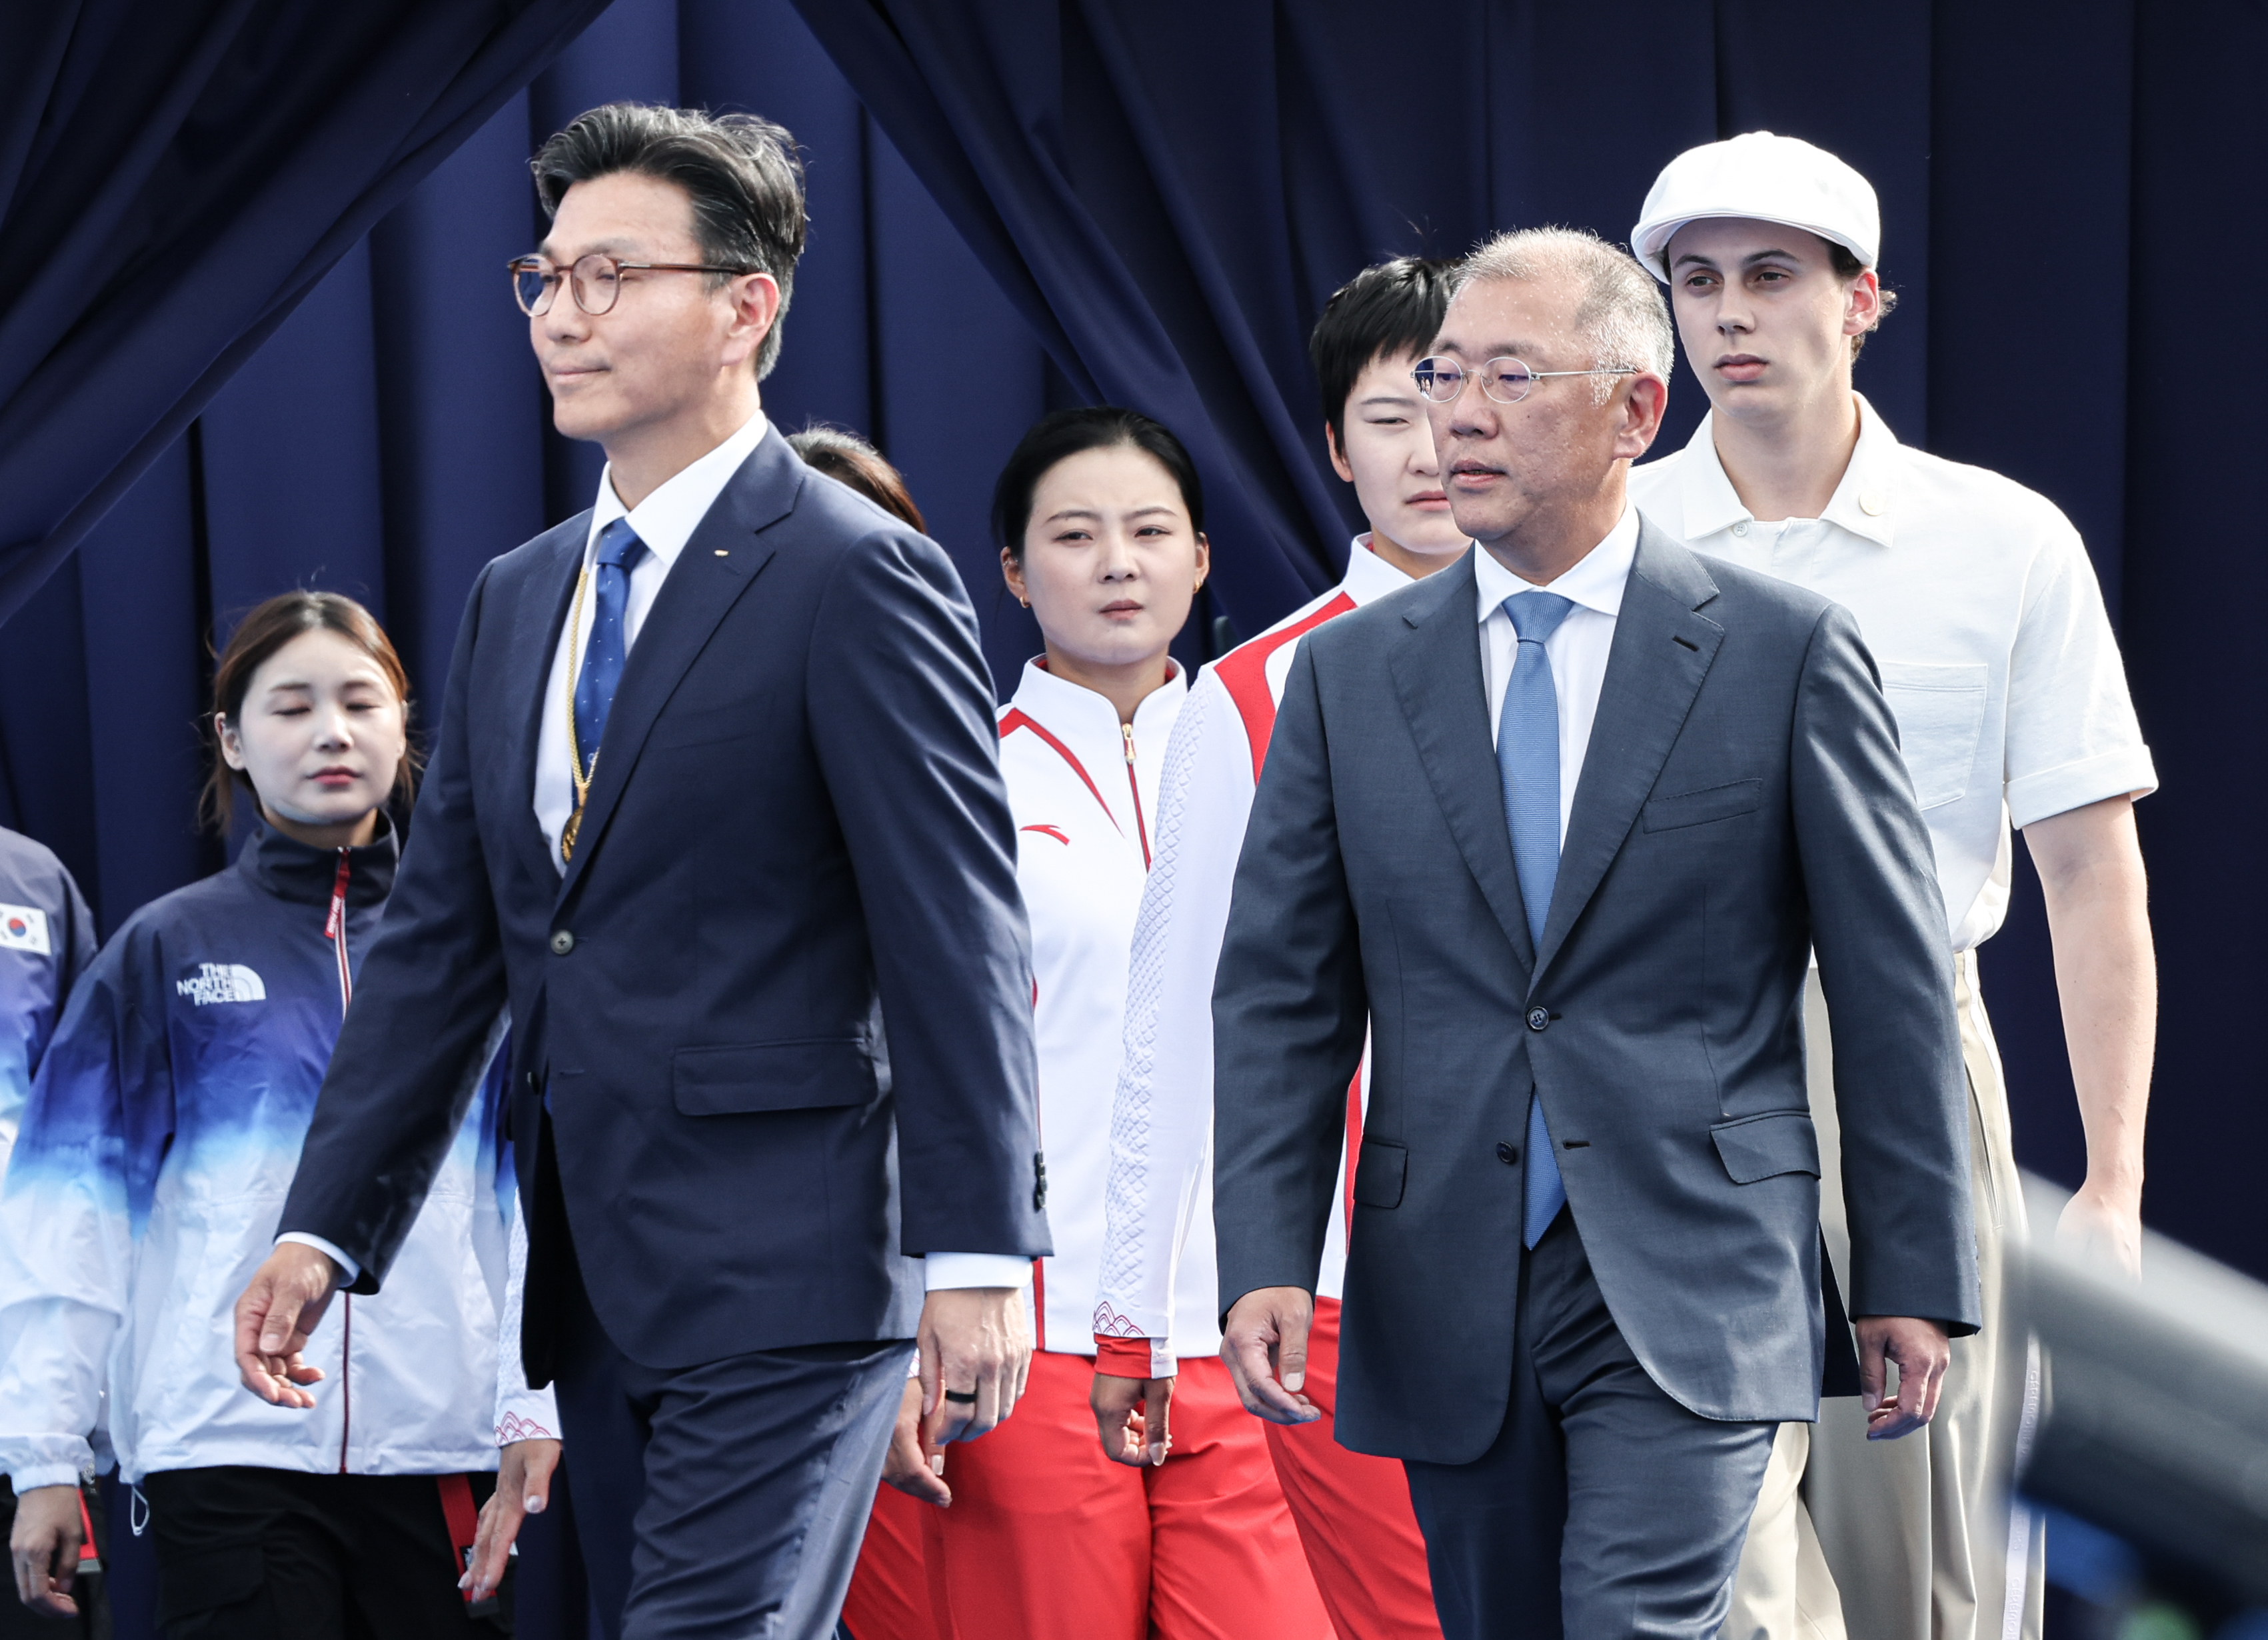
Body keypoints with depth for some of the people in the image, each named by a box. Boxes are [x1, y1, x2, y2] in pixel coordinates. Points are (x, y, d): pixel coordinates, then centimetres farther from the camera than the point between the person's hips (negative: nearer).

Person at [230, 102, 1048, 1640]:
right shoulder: (515, 601, 16)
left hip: (785, 1279, -8)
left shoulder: (856, 577, -7)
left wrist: (981, 1252, -16)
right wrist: (326, 1227, 9)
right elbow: (442, 939, 16)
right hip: (599, 1283, 8)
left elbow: (960, 938, -12)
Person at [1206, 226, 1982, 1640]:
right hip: (1449, 1309, 4)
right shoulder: (1349, 675, 8)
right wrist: (1268, 1261, -4)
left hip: (1690, 1299, -3)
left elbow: (1893, 986, 2)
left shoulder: (1786, 655, 0)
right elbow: (1280, 997, 7)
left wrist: (1917, 1276, 1)